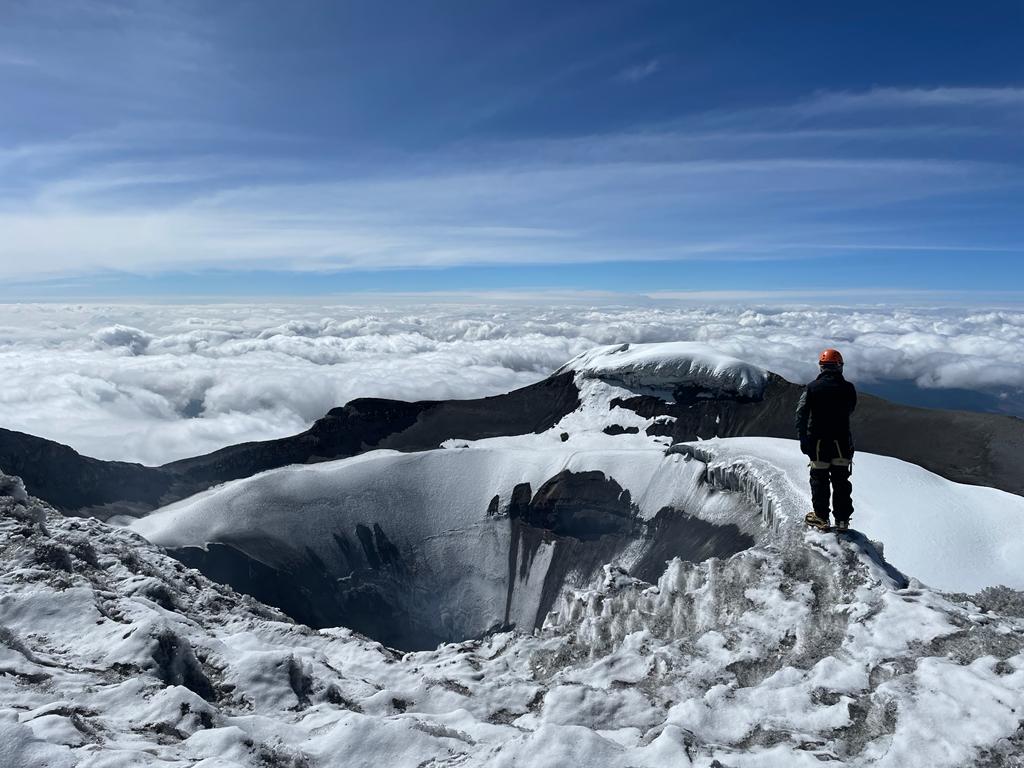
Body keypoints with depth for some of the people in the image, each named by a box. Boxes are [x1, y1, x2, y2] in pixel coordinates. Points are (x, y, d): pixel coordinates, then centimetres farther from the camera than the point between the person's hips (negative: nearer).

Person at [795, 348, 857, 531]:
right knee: (841, 481, 11)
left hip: (818, 442, -1)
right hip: (842, 441, 1)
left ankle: (821, 517, 15)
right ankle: (842, 519, 16)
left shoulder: (812, 387, -8)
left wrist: (803, 439, -6)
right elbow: (850, 410, 10)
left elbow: (801, 415, -10)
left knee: (819, 479, 10)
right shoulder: (848, 388, -5)